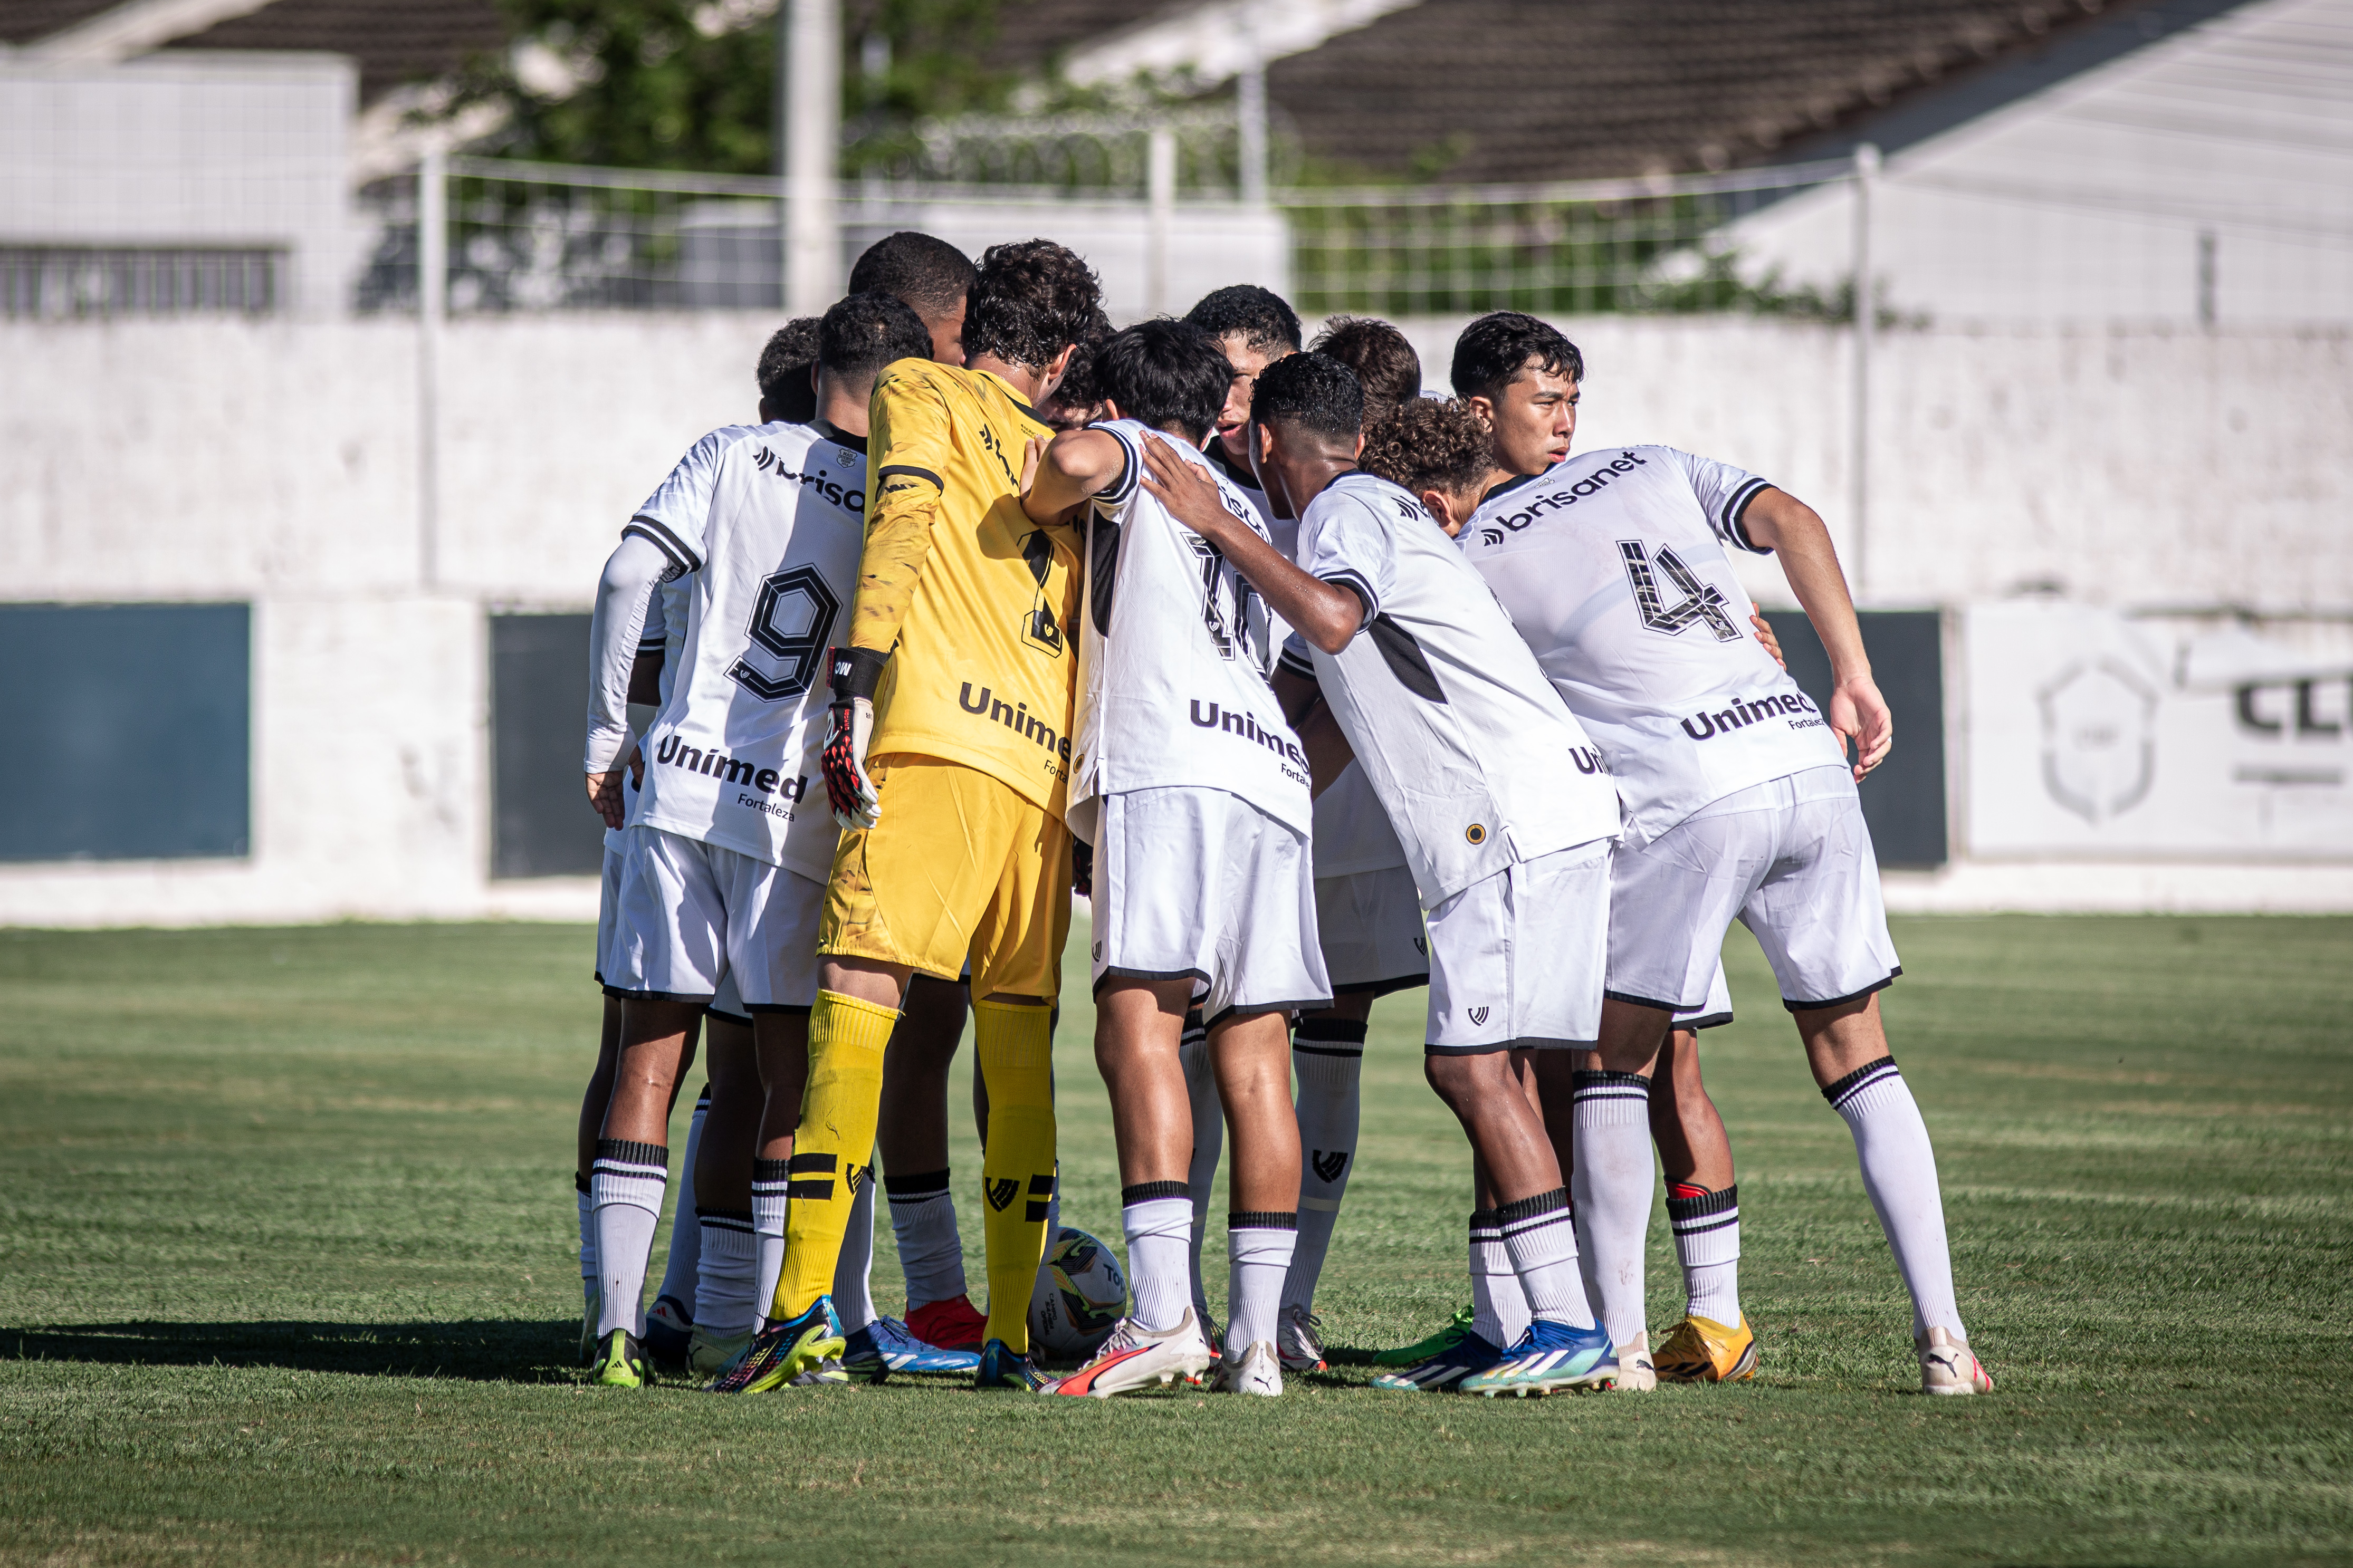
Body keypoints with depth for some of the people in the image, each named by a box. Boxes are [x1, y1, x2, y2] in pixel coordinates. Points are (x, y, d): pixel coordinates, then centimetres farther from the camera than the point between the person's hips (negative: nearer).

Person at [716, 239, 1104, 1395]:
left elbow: (900, 527, -6)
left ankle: (806, 1307, -23)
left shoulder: (919, 393, 11)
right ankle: (1010, 1336, 4)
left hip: (938, 737, -6)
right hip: (1047, 772, 6)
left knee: (856, 997, -11)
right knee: (1018, 1048, 8)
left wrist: (854, 692, -13)